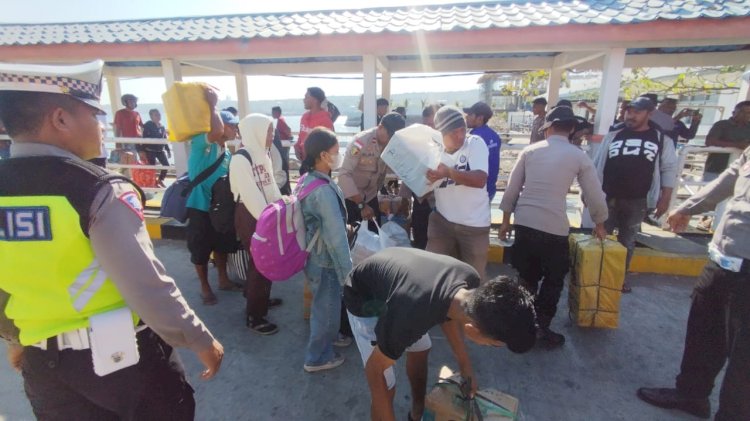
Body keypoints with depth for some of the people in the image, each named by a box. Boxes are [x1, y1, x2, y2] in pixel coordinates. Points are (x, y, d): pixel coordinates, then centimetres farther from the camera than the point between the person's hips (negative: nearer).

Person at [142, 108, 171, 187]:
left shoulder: (162, 127, 11)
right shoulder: (148, 125, -6)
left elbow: (165, 139, 16)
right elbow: (145, 138, -10)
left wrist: (168, 150, 14)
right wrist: (143, 149, -16)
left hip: (160, 150, 5)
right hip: (150, 150, -5)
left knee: (166, 165, 0)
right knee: (152, 166, 0)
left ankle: (160, 180, 19)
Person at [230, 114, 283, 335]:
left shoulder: (262, 153, 8)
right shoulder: (240, 159, -18)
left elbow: (271, 185, 8)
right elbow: (251, 195, -23)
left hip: (265, 214, 8)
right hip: (250, 216, -8)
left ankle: (260, 298, 39)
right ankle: (254, 316, 15)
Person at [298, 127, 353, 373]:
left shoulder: (308, 180, 0)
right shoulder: (324, 191, -28)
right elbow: (336, 238, -28)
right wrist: (348, 273, -22)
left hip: (314, 255, 9)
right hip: (326, 261, -9)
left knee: (325, 304, 27)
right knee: (327, 308, 11)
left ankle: (330, 337, 50)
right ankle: (318, 358, 31)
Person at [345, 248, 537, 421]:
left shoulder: (470, 278, -22)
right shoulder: (410, 315, -43)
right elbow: (375, 369, -24)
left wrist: (465, 365, 1)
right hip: (363, 298, -6)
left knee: (420, 351, 18)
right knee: (386, 388, -8)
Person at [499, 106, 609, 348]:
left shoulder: (530, 151, 6)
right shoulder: (579, 156, 3)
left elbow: (512, 189, 6)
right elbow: (595, 195, 7)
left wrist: (505, 221, 16)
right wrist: (599, 224, 24)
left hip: (524, 223, 3)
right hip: (554, 227, -2)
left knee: (527, 277, 18)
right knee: (553, 281, 17)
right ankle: (542, 330, 23)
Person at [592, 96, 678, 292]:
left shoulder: (662, 140, 3)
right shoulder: (612, 136, 4)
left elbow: (669, 170, 4)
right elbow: (596, 165, 6)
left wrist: (665, 199, -1)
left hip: (637, 201, 0)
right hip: (608, 197, 0)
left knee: (627, 241, 12)